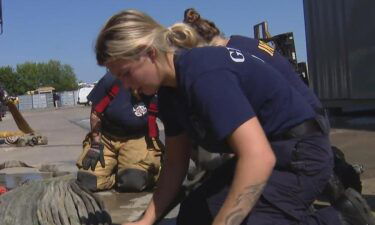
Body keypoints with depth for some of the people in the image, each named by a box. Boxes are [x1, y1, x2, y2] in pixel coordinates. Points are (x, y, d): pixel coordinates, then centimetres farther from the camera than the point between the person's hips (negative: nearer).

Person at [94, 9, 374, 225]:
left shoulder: (203, 73, -29)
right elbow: (175, 163, 7)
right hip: (264, 151, 10)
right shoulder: (170, 89, 1)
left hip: (299, 151, -10)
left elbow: (259, 157, -37)